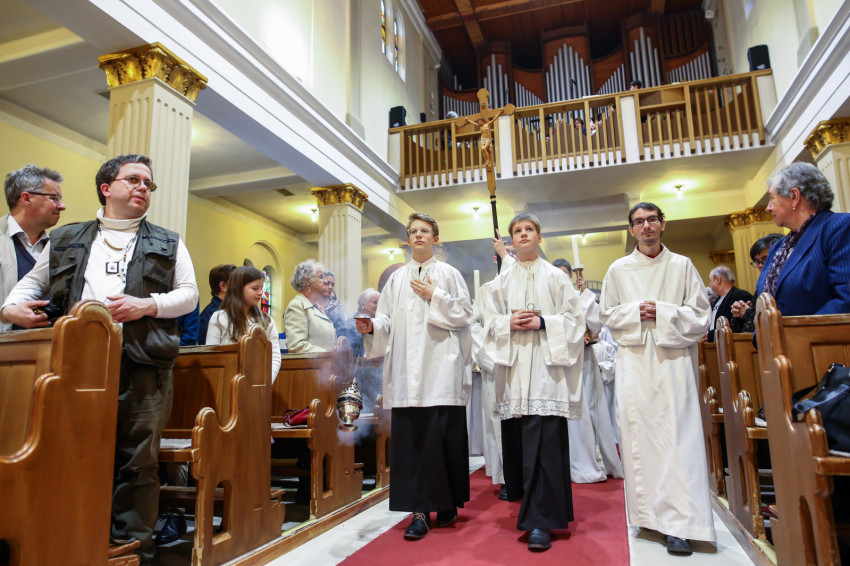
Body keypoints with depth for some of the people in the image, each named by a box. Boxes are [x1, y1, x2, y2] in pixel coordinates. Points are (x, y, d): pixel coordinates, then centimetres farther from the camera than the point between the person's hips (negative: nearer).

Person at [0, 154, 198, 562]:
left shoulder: (168, 243, 17)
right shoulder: (66, 240, 21)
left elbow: (189, 294, 10)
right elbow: (33, 281, 25)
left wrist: (148, 305, -6)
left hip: (142, 365, -1)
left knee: (138, 461, 0)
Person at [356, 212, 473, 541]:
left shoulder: (449, 274, 8)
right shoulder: (396, 279, 16)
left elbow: (465, 314, 1)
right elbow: (387, 320, 10)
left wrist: (435, 297, -6)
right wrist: (372, 326, -9)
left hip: (441, 366, -2)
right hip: (407, 371, 3)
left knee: (442, 435, -1)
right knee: (411, 437, -2)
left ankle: (447, 504, 16)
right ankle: (421, 511, 4)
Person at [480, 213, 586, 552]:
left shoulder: (554, 276, 7)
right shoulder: (501, 282, 14)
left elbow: (574, 318, 3)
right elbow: (490, 322, 11)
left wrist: (543, 323, -12)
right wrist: (509, 323, -9)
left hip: (546, 363, -3)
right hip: (513, 366, 3)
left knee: (545, 441, -10)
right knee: (516, 438, 6)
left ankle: (541, 522, -6)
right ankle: (530, 503, 27)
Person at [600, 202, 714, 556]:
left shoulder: (682, 266, 9)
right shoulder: (618, 270, 11)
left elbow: (701, 313, 4)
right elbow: (607, 315, 10)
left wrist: (662, 313, -10)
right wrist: (636, 312, -7)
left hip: (673, 358, -1)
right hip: (634, 360, 1)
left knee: (675, 436, -8)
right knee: (638, 432, -2)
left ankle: (678, 523, -5)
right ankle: (649, 512, 10)